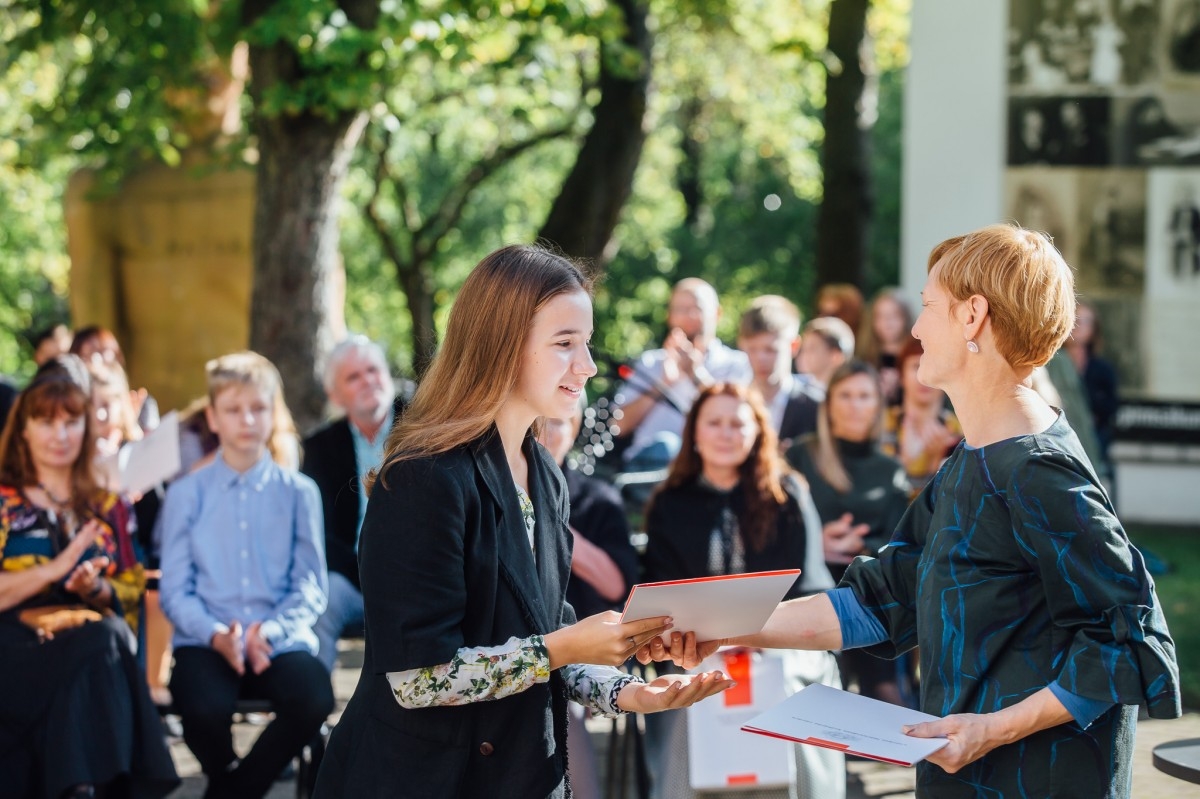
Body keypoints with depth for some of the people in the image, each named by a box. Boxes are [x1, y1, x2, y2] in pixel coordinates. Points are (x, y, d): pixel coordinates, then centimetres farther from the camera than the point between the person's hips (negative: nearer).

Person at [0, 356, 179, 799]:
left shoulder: (107, 507, 21)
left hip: (96, 634, 3)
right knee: (97, 646, -36)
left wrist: (98, 589, -4)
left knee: (105, 638, -36)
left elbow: (131, 594, 18)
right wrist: (56, 568, -13)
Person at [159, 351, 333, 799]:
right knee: (206, 709, -33)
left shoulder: (298, 493, 8)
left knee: (314, 698, -31)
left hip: (279, 642, 1)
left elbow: (310, 587, 4)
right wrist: (216, 635, -16)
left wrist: (269, 631, -15)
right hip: (206, 642, -1)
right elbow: (175, 590, 3)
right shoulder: (186, 494, 7)